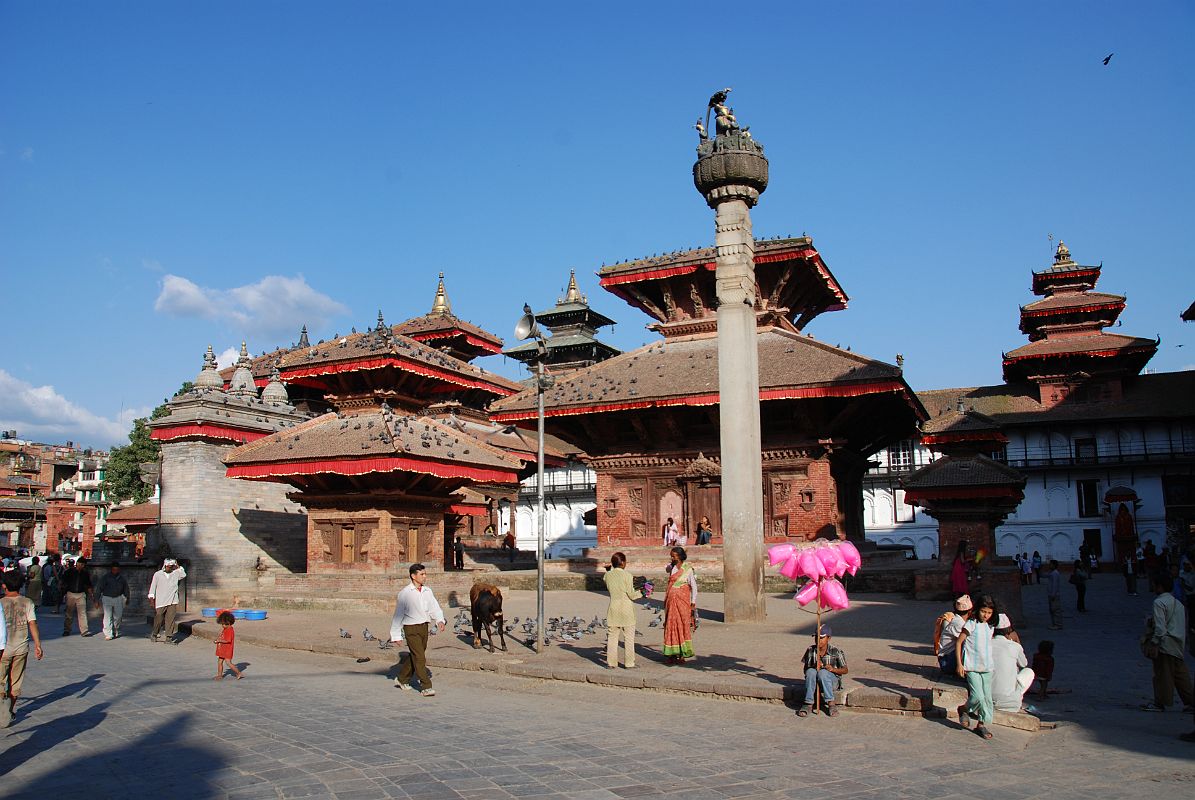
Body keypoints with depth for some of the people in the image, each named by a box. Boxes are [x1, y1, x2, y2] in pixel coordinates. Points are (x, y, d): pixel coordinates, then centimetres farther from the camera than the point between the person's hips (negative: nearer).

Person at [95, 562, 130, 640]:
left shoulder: (121, 578, 5)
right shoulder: (105, 577, -5)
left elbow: (126, 588, 17)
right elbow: (99, 588, -4)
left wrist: (127, 598, 19)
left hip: (118, 598, 3)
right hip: (107, 598, -3)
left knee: (118, 616, 6)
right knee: (108, 616, -9)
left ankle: (115, 632, 25)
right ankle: (108, 634, -8)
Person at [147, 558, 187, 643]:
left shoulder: (175, 574, 11)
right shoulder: (157, 574, 5)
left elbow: (183, 575, -2)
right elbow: (153, 586, 6)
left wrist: (178, 567, 2)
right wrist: (151, 597, 0)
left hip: (172, 601, 1)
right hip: (160, 602, -1)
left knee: (170, 620, -3)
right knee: (158, 619, 3)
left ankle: (169, 636, 0)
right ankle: (154, 634, 24)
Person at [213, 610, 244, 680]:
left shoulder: (230, 630, -20)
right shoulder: (225, 629, 12)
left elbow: (228, 640, -27)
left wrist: (219, 640, -17)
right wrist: (218, 640, 7)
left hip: (227, 650, -10)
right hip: (223, 650, 10)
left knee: (228, 662, -10)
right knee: (219, 662, 13)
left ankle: (239, 673, -1)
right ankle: (219, 675, 24)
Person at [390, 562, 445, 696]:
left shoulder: (427, 591, 6)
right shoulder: (405, 593, -9)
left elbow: (434, 607, 2)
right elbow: (398, 614, -4)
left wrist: (440, 620, -19)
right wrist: (396, 635, -3)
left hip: (424, 627, 6)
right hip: (411, 628, -6)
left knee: (415, 656, 16)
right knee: (419, 657, -9)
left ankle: (402, 679, 36)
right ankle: (426, 687, -5)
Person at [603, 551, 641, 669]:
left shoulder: (607, 575, 0)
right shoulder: (627, 575, -11)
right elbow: (631, 595, -10)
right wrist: (641, 592, 8)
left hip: (613, 609, 4)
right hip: (626, 609, -3)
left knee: (612, 637, 10)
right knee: (628, 637, 6)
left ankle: (611, 662, 11)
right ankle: (629, 663, 8)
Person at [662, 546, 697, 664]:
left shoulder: (688, 569, -6)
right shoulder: (671, 568, 7)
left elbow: (694, 587, -4)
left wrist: (693, 603, -8)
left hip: (682, 601, -4)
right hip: (671, 601, 5)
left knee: (683, 626, -2)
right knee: (670, 626, 4)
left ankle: (682, 654, 3)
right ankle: (671, 654, 9)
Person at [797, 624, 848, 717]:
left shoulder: (835, 651, -6)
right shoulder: (810, 650, 1)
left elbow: (845, 670, -2)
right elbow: (805, 670, 4)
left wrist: (833, 669, -22)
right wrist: (814, 666, -19)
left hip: (832, 680, -2)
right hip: (814, 681, 3)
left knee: (823, 672, -34)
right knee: (811, 671, -30)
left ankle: (831, 703, -29)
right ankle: (808, 704, -30)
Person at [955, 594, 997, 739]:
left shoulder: (990, 626, 8)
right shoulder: (971, 624, -9)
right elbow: (958, 643, -7)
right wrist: (959, 664, -11)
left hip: (987, 667, 6)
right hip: (971, 667, -6)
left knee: (987, 697, 5)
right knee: (978, 696, -13)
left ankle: (982, 724, 18)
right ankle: (963, 709, 14)